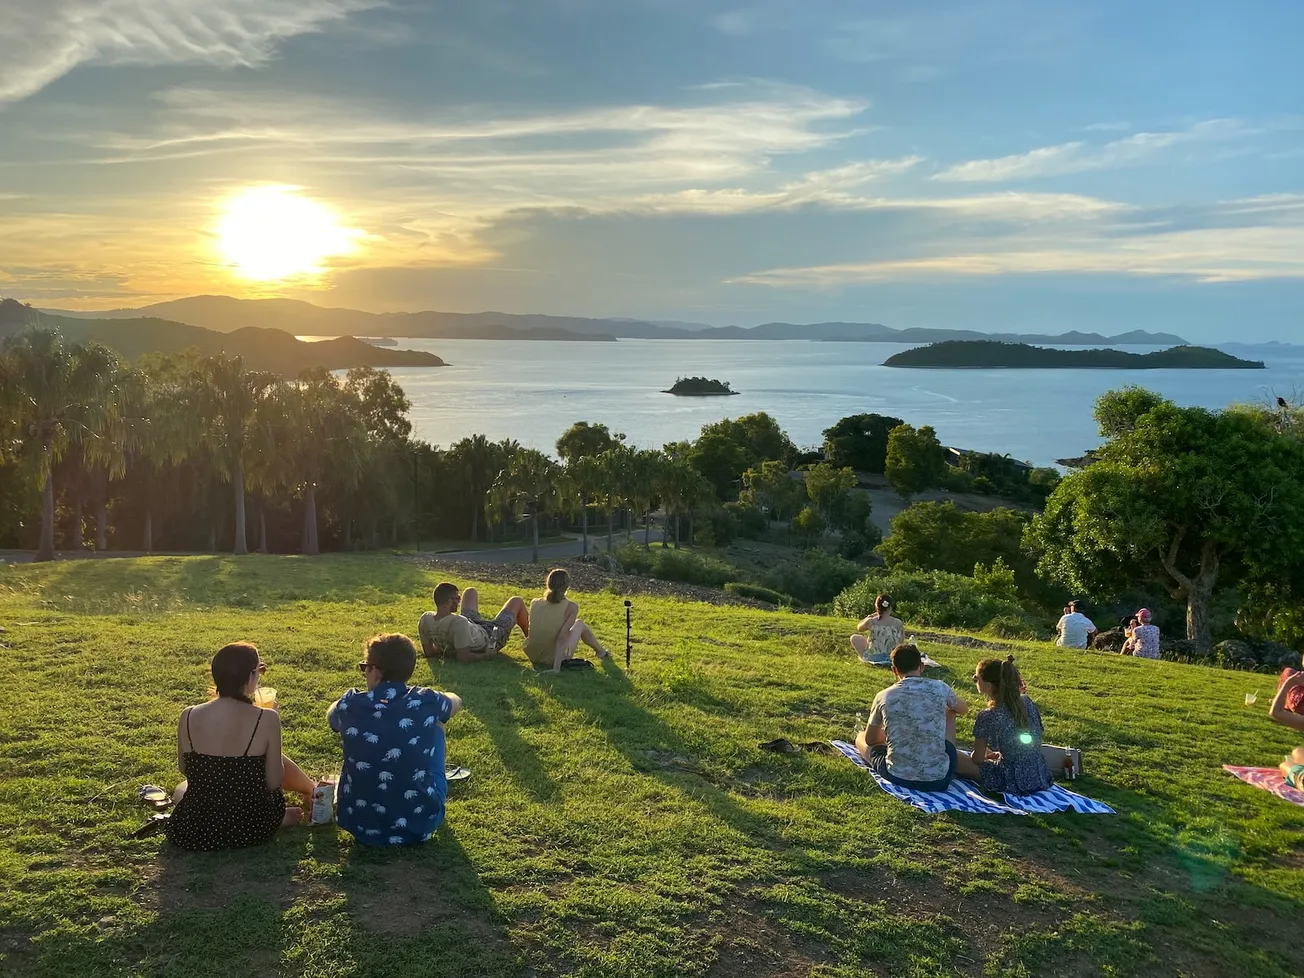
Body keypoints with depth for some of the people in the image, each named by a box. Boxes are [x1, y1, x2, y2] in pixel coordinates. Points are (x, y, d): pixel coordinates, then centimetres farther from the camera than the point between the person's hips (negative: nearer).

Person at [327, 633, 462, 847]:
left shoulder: (350, 705, -10)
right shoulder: (426, 702, -10)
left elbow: (331, 714, 18)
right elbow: (456, 702, 17)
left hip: (360, 825, 1)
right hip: (421, 825, -1)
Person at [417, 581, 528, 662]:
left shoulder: (425, 620, -27)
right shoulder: (458, 623, -48)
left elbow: (428, 652, -13)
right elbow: (464, 658, -44)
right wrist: (487, 656, -30)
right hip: (489, 638, -6)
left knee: (471, 592, 28)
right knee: (517, 601, 16)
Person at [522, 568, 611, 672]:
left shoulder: (535, 603, -8)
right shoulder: (571, 607, -18)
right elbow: (562, 637, -27)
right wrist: (556, 668, -29)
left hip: (532, 657, 3)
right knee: (580, 623, 22)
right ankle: (601, 652, 44)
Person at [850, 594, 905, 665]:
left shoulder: (871, 622, -13)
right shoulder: (898, 623, -10)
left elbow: (859, 628, 10)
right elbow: (902, 642, 5)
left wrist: (870, 616, 13)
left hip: (873, 658, -3)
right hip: (892, 659, 3)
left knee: (854, 638, 18)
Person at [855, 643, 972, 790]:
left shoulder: (883, 697, -3)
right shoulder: (940, 688, -3)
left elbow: (870, 740, 13)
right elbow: (964, 709, 22)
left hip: (897, 777, 0)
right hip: (939, 779, 1)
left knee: (861, 737, 28)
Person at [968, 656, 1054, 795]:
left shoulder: (987, 717, -19)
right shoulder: (1027, 702, -2)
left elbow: (977, 759, -7)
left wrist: (989, 755, 16)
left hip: (1013, 783, -6)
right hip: (1040, 779, 6)